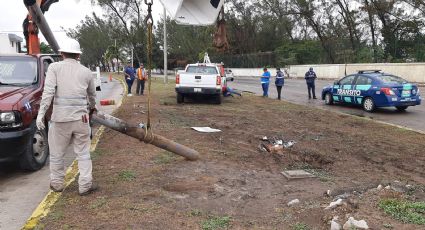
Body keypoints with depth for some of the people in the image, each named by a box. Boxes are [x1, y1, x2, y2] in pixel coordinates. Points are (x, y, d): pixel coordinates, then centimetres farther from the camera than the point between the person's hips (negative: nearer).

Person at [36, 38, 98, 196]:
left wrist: (41, 113, -11)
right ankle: (85, 185, 12)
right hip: (81, 118, 2)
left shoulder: (55, 67, 2)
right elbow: (92, 95, 23)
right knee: (83, 153, 11)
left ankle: (56, 184, 26)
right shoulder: (86, 72, 10)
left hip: (60, 118, -2)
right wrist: (92, 107, 42)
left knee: (57, 153, 14)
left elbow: (48, 91, -10)